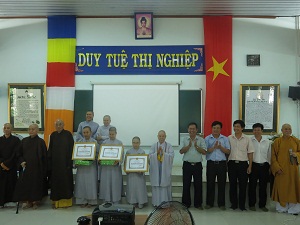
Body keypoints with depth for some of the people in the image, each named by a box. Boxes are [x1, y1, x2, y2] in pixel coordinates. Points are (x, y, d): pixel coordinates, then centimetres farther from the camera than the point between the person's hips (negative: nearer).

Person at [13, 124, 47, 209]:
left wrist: (44, 170, -9)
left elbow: (44, 156, -4)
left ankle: (35, 201, 18)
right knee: (25, 184, 3)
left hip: (37, 168, -3)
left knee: (36, 185, 2)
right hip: (26, 167, 3)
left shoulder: (41, 142, -3)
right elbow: (19, 154, 13)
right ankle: (28, 201, 17)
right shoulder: (24, 141, 7)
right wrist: (21, 161, -6)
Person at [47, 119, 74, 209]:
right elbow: (50, 149, 8)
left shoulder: (68, 134, -4)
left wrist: (69, 162, -10)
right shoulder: (53, 135, 6)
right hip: (55, 162, 3)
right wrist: (49, 161, 0)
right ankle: (56, 201, 14)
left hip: (65, 161, -3)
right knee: (55, 181, 6)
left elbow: (71, 148, -5)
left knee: (66, 180, 2)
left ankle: (66, 201, 11)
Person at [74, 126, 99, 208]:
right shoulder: (79, 142, 7)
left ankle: (90, 201, 10)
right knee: (81, 182, 2)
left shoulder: (95, 142, 1)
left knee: (91, 182, -1)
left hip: (91, 165, -2)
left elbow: (98, 153, 2)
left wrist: (93, 157, -15)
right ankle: (82, 201, 12)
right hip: (81, 165, 2)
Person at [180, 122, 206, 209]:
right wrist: (189, 145, -14)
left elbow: (204, 152, -5)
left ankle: (198, 204, 17)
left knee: (198, 185, 4)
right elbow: (181, 151, -4)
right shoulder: (184, 139, 6)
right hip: (187, 165, 0)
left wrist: (196, 146, -16)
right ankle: (186, 203, 16)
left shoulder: (201, 140, 4)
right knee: (186, 185, 5)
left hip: (197, 165, 0)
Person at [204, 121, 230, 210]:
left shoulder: (225, 139, 9)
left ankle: (221, 204, 14)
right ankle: (209, 203, 13)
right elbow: (205, 151, -4)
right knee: (210, 183, 3)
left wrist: (220, 147, -13)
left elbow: (228, 151, 2)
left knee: (222, 184, 4)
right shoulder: (207, 138, 6)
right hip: (211, 163, -1)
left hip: (222, 163, 1)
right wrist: (214, 147, -16)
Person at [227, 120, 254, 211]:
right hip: (232, 163, 1)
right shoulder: (229, 138, 4)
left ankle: (242, 205, 14)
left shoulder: (247, 139, 2)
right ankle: (233, 204, 18)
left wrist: (250, 166, -2)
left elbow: (250, 153, 3)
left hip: (243, 163, -1)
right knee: (232, 184, 7)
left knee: (243, 185, 3)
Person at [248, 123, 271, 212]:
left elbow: (269, 154, 13)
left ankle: (262, 205, 19)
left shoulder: (267, 141, 7)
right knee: (252, 186, 2)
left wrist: (269, 165, 11)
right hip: (253, 165, -2)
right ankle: (252, 204, 13)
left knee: (263, 186, 7)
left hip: (264, 166, 2)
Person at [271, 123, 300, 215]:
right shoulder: (277, 141, 1)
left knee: (293, 187, 4)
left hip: (292, 168, 2)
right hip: (281, 169, -1)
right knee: (281, 187, 2)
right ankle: (282, 207, 14)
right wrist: (277, 168, -10)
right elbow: (273, 156, -1)